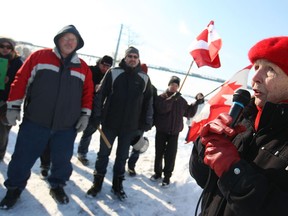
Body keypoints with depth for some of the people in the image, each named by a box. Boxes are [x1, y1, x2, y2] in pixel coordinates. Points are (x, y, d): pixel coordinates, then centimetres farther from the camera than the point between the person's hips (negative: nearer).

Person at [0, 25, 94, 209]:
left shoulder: (83, 67, 7)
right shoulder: (39, 56, 0)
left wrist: (85, 115, 4)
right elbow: (21, 80, 0)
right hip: (35, 122, -1)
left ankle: (57, 185, 37)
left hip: (67, 126, 2)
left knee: (62, 159, 13)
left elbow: (88, 92, 10)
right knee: (23, 158, 9)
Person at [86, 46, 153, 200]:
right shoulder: (113, 73, -3)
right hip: (109, 122, -1)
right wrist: (96, 116, -8)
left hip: (130, 126, 2)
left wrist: (147, 122, 5)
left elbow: (148, 101, 7)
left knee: (122, 156, 13)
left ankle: (117, 184, 28)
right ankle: (97, 182, 26)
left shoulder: (144, 78, 4)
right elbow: (100, 95, -4)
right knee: (103, 153, 9)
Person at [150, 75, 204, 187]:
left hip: (174, 133, 2)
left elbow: (189, 113, 10)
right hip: (161, 131, -2)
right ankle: (157, 173, 26)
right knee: (159, 153, 8)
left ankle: (167, 175, 14)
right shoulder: (161, 97, -4)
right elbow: (161, 108, -24)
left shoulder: (181, 100, 8)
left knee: (171, 155, 1)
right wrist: (172, 98, -29)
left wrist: (197, 103, 1)